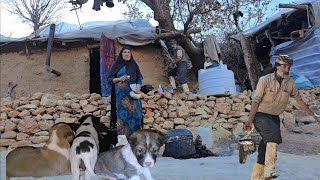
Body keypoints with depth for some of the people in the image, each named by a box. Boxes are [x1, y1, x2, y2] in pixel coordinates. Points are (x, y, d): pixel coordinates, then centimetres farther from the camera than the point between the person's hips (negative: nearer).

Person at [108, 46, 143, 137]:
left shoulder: (134, 65, 12)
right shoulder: (117, 65, 10)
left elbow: (139, 78, 8)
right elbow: (110, 79, 8)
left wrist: (138, 87, -12)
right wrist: (119, 79, -11)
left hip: (133, 94, 1)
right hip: (121, 94, -1)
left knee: (134, 113, -5)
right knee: (122, 114, -4)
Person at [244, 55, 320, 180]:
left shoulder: (290, 83, 4)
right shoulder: (265, 80, -10)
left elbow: (299, 100, 16)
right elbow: (256, 101, -13)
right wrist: (250, 120, -19)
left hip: (275, 118, 5)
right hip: (261, 116, -5)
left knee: (264, 151, 4)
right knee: (273, 131, -33)